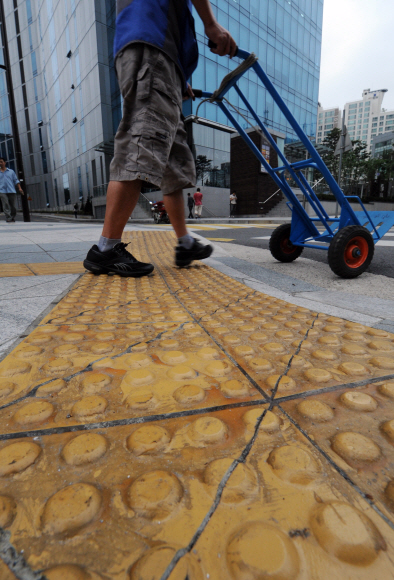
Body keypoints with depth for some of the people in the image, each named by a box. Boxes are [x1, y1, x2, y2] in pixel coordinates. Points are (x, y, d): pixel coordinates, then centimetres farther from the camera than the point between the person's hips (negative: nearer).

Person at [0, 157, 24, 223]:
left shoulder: (11, 171, 17)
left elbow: (16, 180, 13)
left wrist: (19, 188, 0)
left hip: (11, 191, 1)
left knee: (13, 206, -2)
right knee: (6, 205, -14)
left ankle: (12, 218, 14)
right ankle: (8, 219, -18)